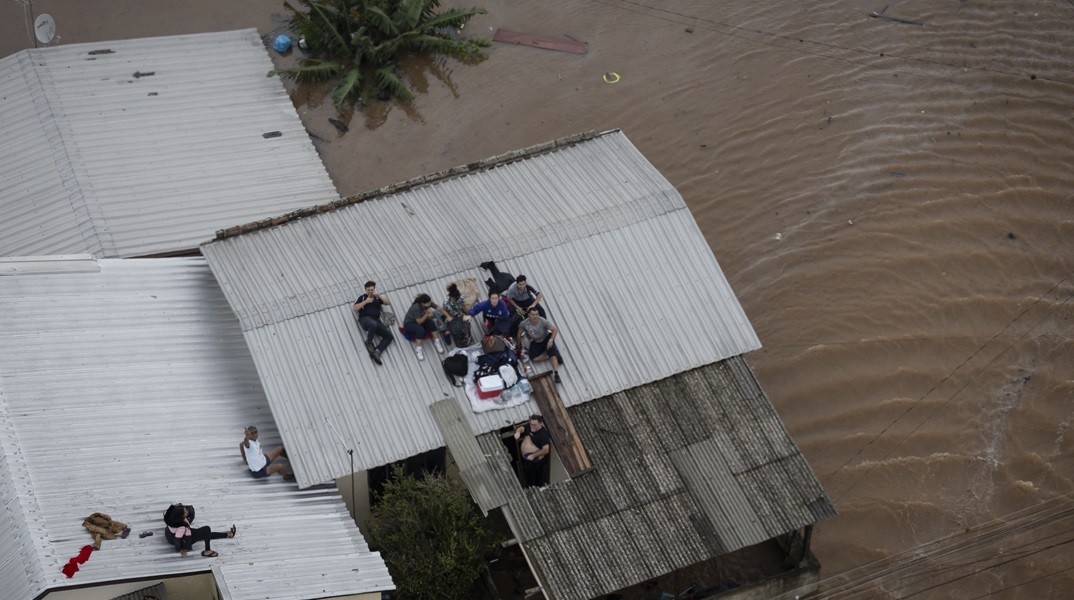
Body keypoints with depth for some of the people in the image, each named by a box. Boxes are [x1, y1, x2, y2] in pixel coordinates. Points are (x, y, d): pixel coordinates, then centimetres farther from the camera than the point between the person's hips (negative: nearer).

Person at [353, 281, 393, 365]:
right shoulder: (362, 297, 18)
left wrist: (379, 295, 2)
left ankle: (377, 352, -30)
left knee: (389, 335, -21)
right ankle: (368, 342, -17)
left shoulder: (378, 297, 27)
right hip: (365, 318, -4)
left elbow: (388, 303, 15)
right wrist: (366, 301, -2)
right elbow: (354, 308, 6)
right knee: (373, 324, -42)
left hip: (376, 320, 4)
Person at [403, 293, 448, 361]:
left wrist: (448, 316, -23)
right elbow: (419, 322, -29)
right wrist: (427, 314, -36)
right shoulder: (416, 307, -34)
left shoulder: (429, 303, -17)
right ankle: (418, 350, -23)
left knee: (431, 322, -26)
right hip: (409, 324, -6)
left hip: (420, 320, 6)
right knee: (420, 329, -37)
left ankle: (437, 342, -12)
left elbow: (440, 309, -11)